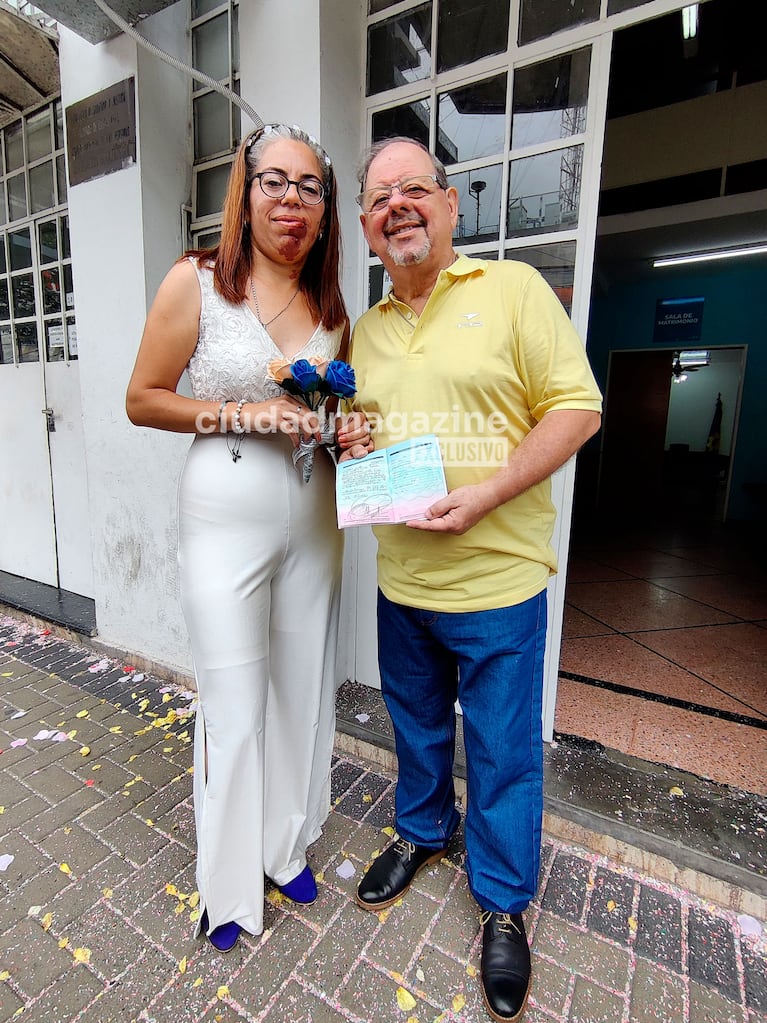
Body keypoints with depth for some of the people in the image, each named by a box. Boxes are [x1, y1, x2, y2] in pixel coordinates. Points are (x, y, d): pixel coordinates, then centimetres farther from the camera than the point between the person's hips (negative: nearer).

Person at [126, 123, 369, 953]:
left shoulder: (332, 307, 10)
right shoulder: (196, 282, -3)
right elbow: (142, 401, -3)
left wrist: (352, 433, -4)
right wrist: (243, 413, -16)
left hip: (313, 521, 5)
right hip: (225, 520, -4)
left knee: (303, 688, 14)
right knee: (233, 704, 5)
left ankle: (287, 844, 41)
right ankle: (229, 883, 34)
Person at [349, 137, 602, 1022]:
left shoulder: (513, 288, -4)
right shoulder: (366, 328, 11)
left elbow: (576, 407, -10)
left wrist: (485, 496, -21)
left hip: (497, 580, -4)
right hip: (401, 578, 5)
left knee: (503, 750, 13)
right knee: (416, 724, 23)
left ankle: (504, 904, 40)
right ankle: (424, 831, 53)